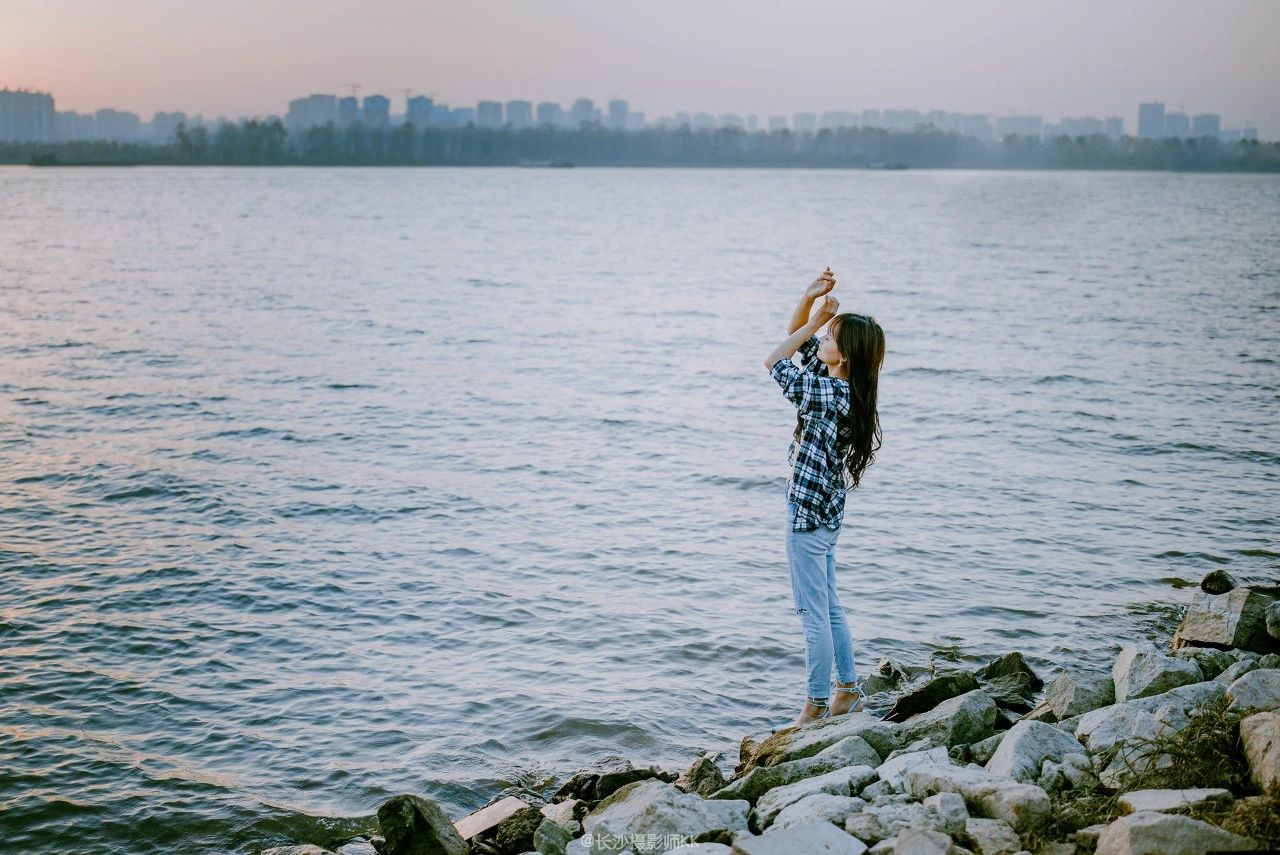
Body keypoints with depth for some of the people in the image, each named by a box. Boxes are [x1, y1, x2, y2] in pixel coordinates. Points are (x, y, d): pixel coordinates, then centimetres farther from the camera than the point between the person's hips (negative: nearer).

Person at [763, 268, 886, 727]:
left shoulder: (827, 395, -23)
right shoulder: (841, 382, 2)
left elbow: (774, 361, -15)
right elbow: (797, 337, 10)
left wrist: (815, 321, -11)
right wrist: (809, 298, -5)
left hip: (808, 514, -10)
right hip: (826, 511, 10)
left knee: (814, 614, 0)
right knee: (829, 606, 19)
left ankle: (817, 706, 9)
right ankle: (849, 691, 28)